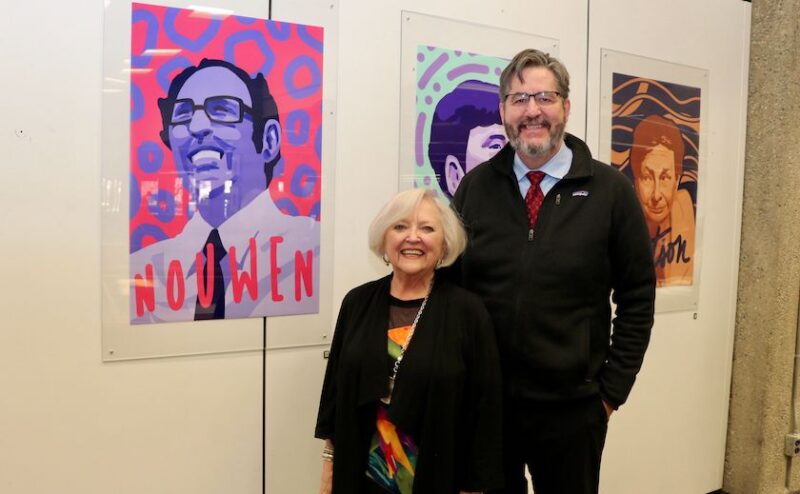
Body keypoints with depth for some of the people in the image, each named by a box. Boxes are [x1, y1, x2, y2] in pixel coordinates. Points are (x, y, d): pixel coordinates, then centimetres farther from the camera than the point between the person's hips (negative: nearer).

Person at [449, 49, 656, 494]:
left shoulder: (611, 190, -4)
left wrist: (612, 388, -3)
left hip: (571, 407, -1)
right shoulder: (476, 186, 1)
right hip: (481, 400, 2)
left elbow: (637, 296, -1)